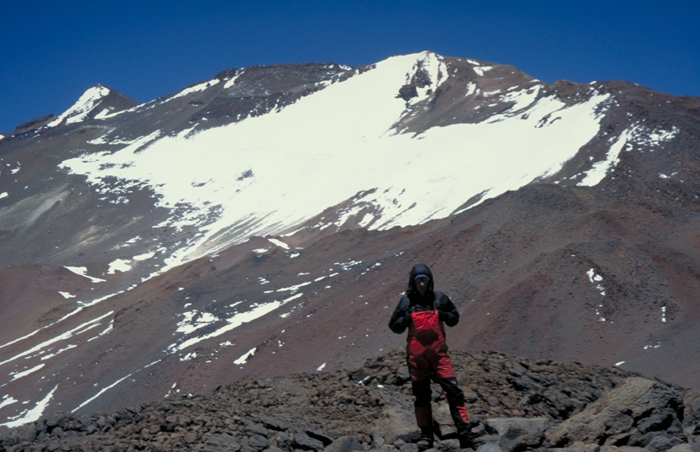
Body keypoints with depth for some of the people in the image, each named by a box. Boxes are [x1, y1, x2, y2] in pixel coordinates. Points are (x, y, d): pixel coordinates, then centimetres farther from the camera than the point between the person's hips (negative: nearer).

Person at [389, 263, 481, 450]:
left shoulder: (439, 299, 6)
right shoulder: (406, 301, 5)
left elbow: (455, 318, 16)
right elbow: (394, 326, 11)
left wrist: (444, 315, -5)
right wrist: (406, 319, -9)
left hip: (439, 354, 0)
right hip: (416, 356, 0)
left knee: (453, 392, -9)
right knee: (421, 396, 7)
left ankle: (465, 435, -9)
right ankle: (426, 436, 17)